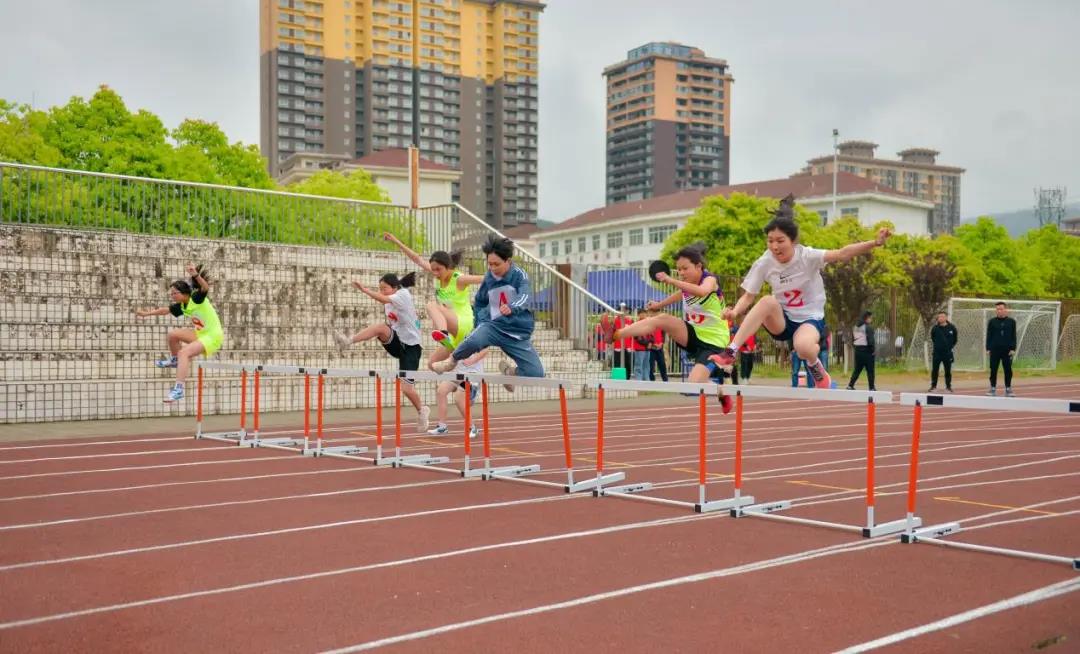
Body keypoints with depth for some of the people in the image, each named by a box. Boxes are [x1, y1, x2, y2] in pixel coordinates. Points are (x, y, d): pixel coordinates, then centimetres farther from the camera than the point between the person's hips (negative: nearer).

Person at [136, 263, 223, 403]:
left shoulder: (197, 299, -18)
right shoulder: (181, 306, 5)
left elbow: (206, 288, -38)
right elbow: (165, 310, 21)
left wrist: (196, 275, -55)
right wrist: (147, 313, 25)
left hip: (213, 336, -9)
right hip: (201, 334, 9)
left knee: (184, 352, -25)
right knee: (173, 334, 12)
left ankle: (179, 389, -30)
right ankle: (174, 360, 37)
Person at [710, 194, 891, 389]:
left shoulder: (807, 256, -18)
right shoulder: (764, 264, -11)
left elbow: (842, 254, -30)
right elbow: (748, 296, -6)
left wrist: (875, 243, -44)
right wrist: (735, 311, -27)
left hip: (810, 319, -2)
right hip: (781, 321, 2)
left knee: (803, 346, -36)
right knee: (768, 301, -32)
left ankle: (817, 369, 1)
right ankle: (731, 352, -29)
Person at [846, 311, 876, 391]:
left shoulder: (855, 327, 9)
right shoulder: (868, 327, -12)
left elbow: (852, 340, 10)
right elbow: (870, 340, -17)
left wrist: (856, 348, 12)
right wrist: (872, 350, -7)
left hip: (857, 350, 6)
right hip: (867, 351, -6)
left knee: (857, 369, 14)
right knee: (870, 370, 2)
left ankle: (850, 385, 10)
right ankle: (872, 388, 5)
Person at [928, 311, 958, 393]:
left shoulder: (951, 328, -3)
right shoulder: (935, 328, -3)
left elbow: (955, 339, 10)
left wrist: (950, 346, 7)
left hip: (947, 353, 0)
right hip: (937, 353, 1)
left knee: (948, 370, 6)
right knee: (934, 370, 2)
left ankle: (948, 386, 16)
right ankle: (933, 386, 11)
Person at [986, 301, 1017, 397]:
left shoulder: (1011, 322, 5)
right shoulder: (992, 322, 5)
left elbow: (1013, 336, 4)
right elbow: (989, 336, 5)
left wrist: (1013, 349, -4)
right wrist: (988, 348, -3)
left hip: (1007, 350, 0)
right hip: (994, 350, 0)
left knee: (1008, 370, 3)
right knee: (993, 370, 2)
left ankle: (1008, 389, 10)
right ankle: (993, 389, 9)